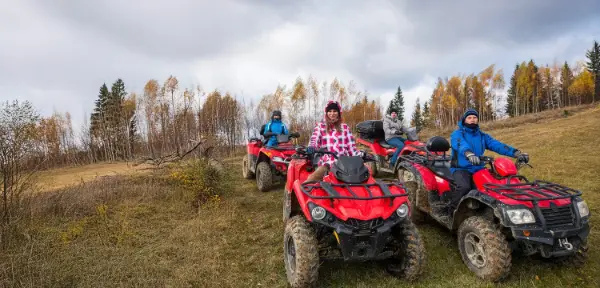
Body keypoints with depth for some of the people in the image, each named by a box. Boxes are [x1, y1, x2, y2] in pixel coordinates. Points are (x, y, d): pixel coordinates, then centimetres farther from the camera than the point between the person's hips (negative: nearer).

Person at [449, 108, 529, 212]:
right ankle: (453, 212, -17)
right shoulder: (457, 134, 2)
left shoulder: (482, 136, 18)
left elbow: (496, 144, 1)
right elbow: (460, 144, -22)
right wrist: (469, 153, -46)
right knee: (464, 187, -34)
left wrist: (515, 152, -17)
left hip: (479, 169, 5)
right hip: (461, 169, -5)